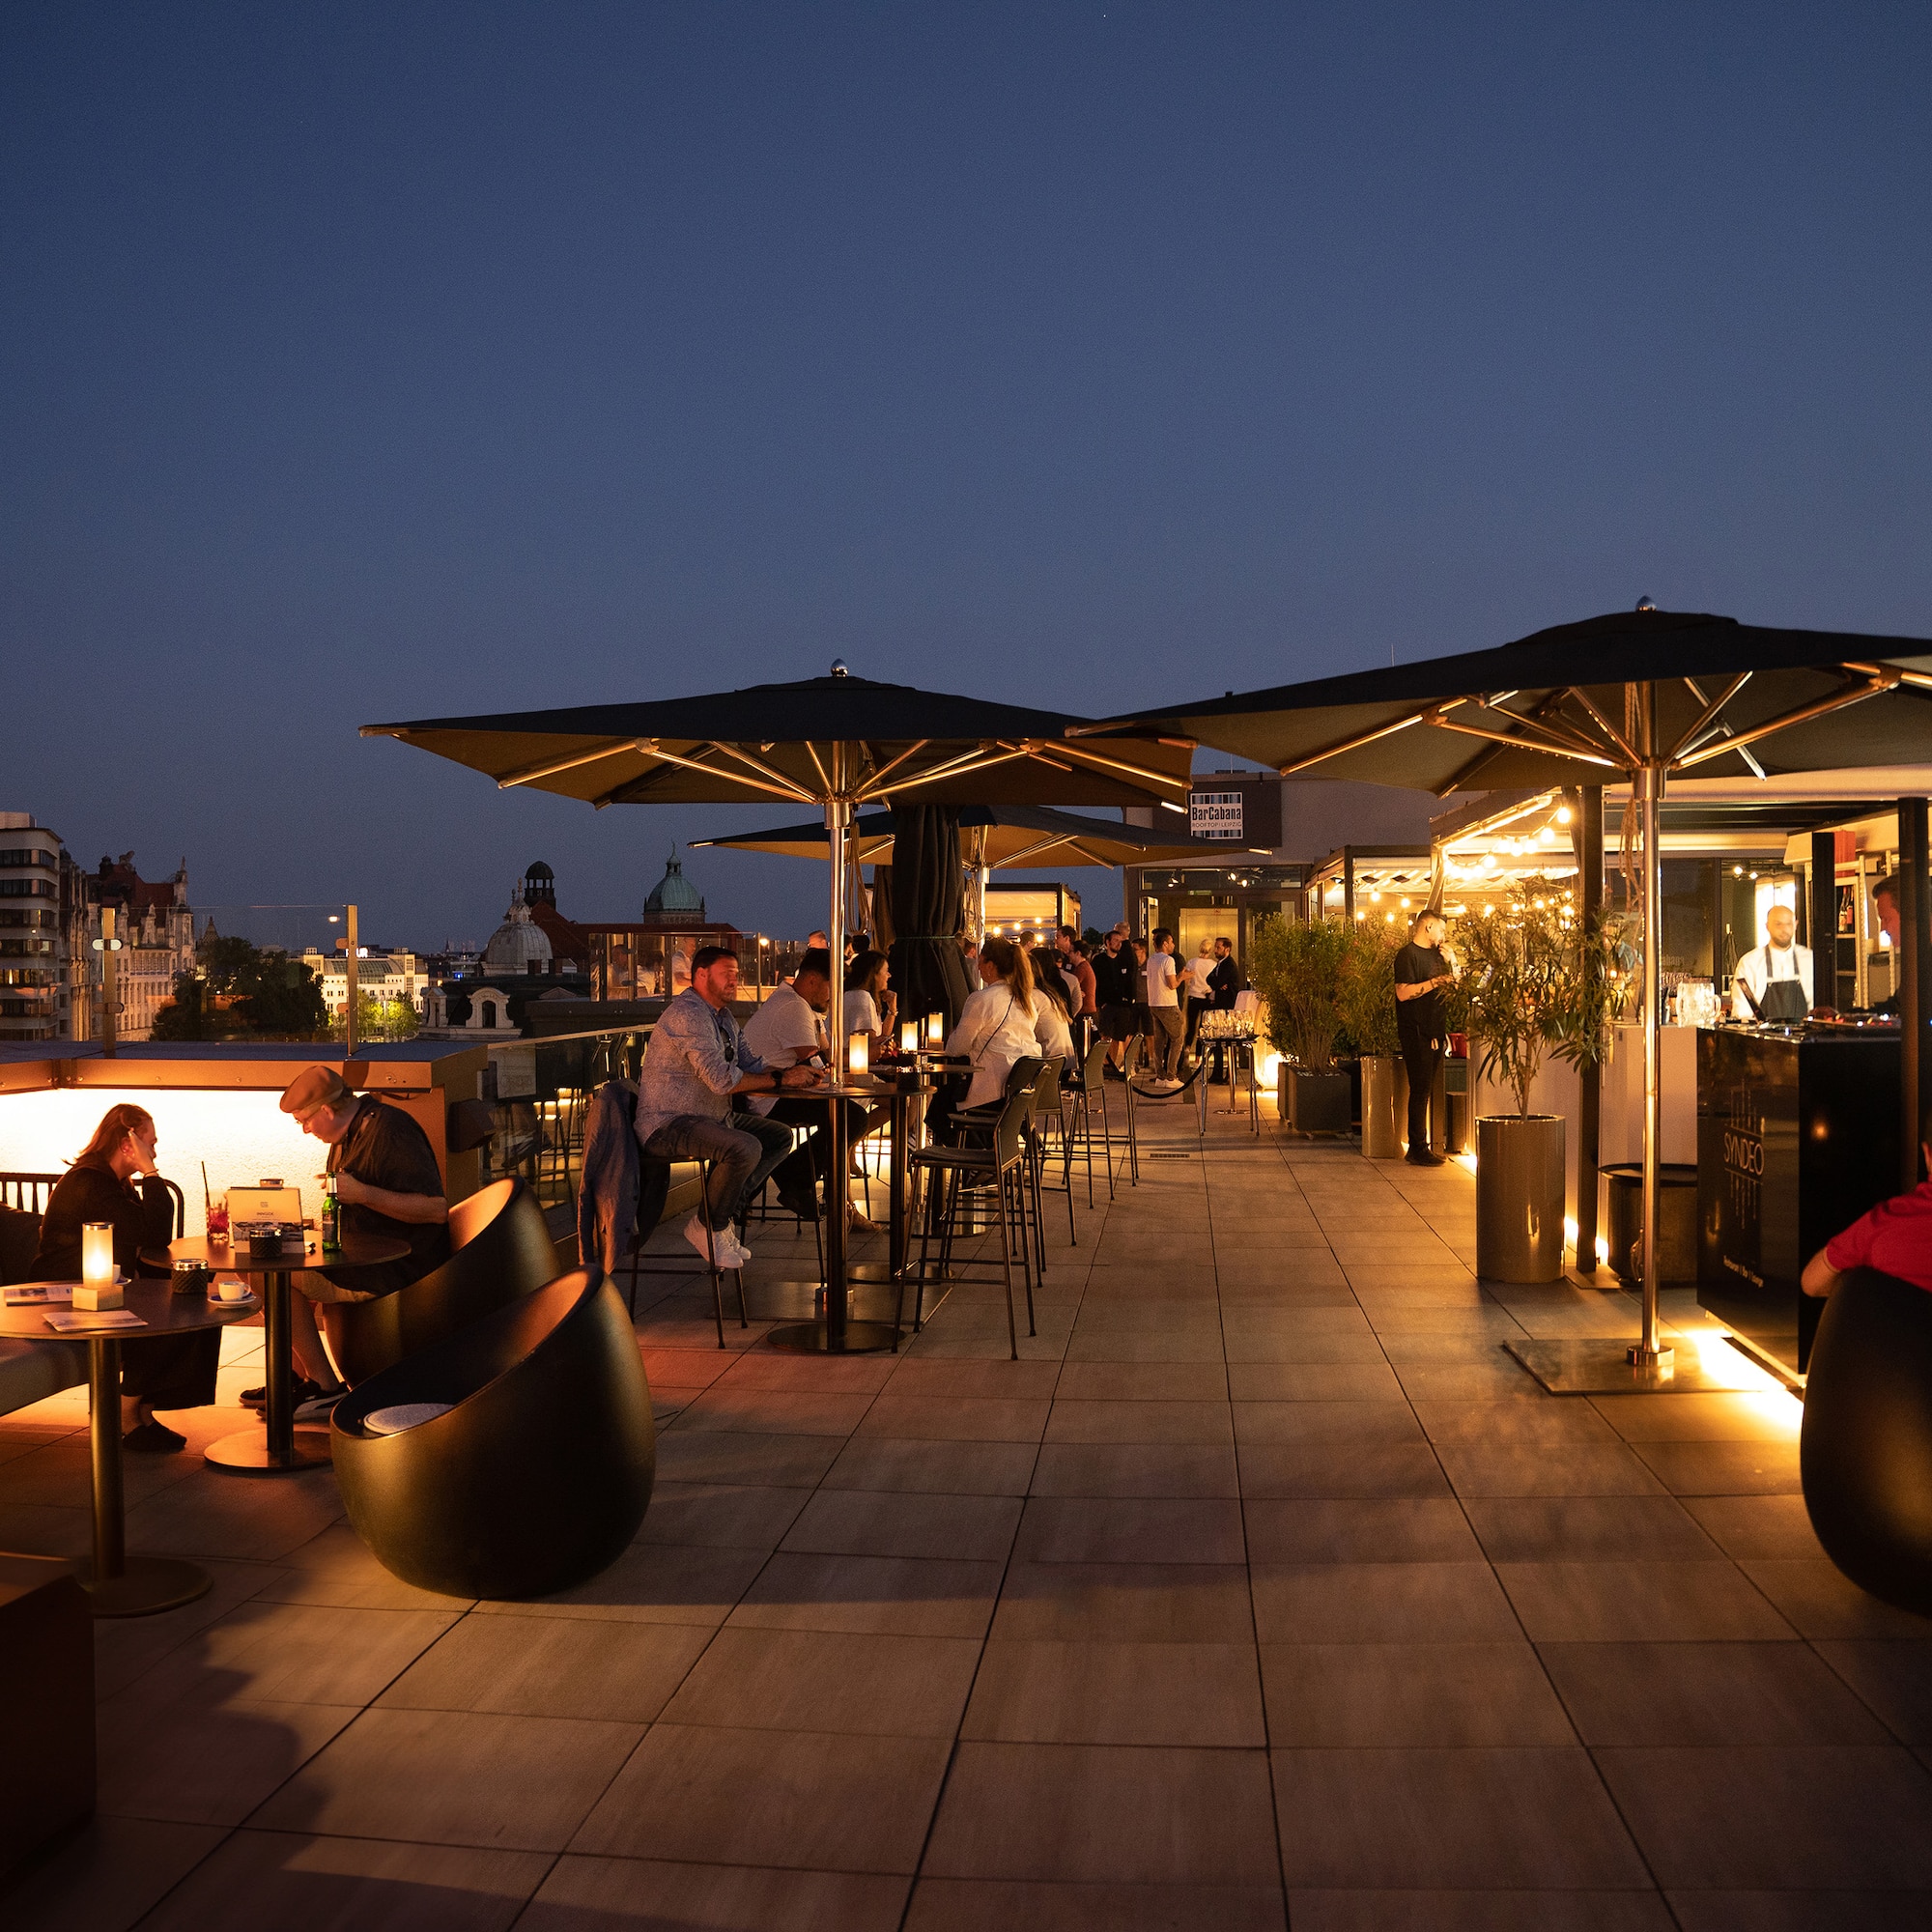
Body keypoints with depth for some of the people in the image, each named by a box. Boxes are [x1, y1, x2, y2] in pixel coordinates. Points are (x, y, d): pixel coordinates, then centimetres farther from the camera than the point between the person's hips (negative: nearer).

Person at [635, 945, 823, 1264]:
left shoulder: (723, 1016, 16)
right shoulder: (688, 1015, -19)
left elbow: (751, 1065, 12)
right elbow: (721, 1079, -27)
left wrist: (795, 1073, -7)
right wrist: (781, 1079, -21)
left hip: (712, 1117, 11)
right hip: (667, 1126, -11)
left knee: (780, 1137, 6)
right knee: (745, 1148, -32)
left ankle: (725, 1214, 3)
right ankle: (707, 1227, -8)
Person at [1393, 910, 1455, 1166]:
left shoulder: (1435, 955, 18)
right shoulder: (1407, 955, -9)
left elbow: (1453, 984, 26)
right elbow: (1403, 992, -19)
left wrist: (1451, 962, 11)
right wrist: (1435, 982, -23)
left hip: (1434, 1032, 9)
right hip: (1415, 1032, -9)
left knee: (1426, 1091, 10)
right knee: (1420, 1090, -7)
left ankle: (1420, 1146, 16)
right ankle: (1418, 1150, -3)